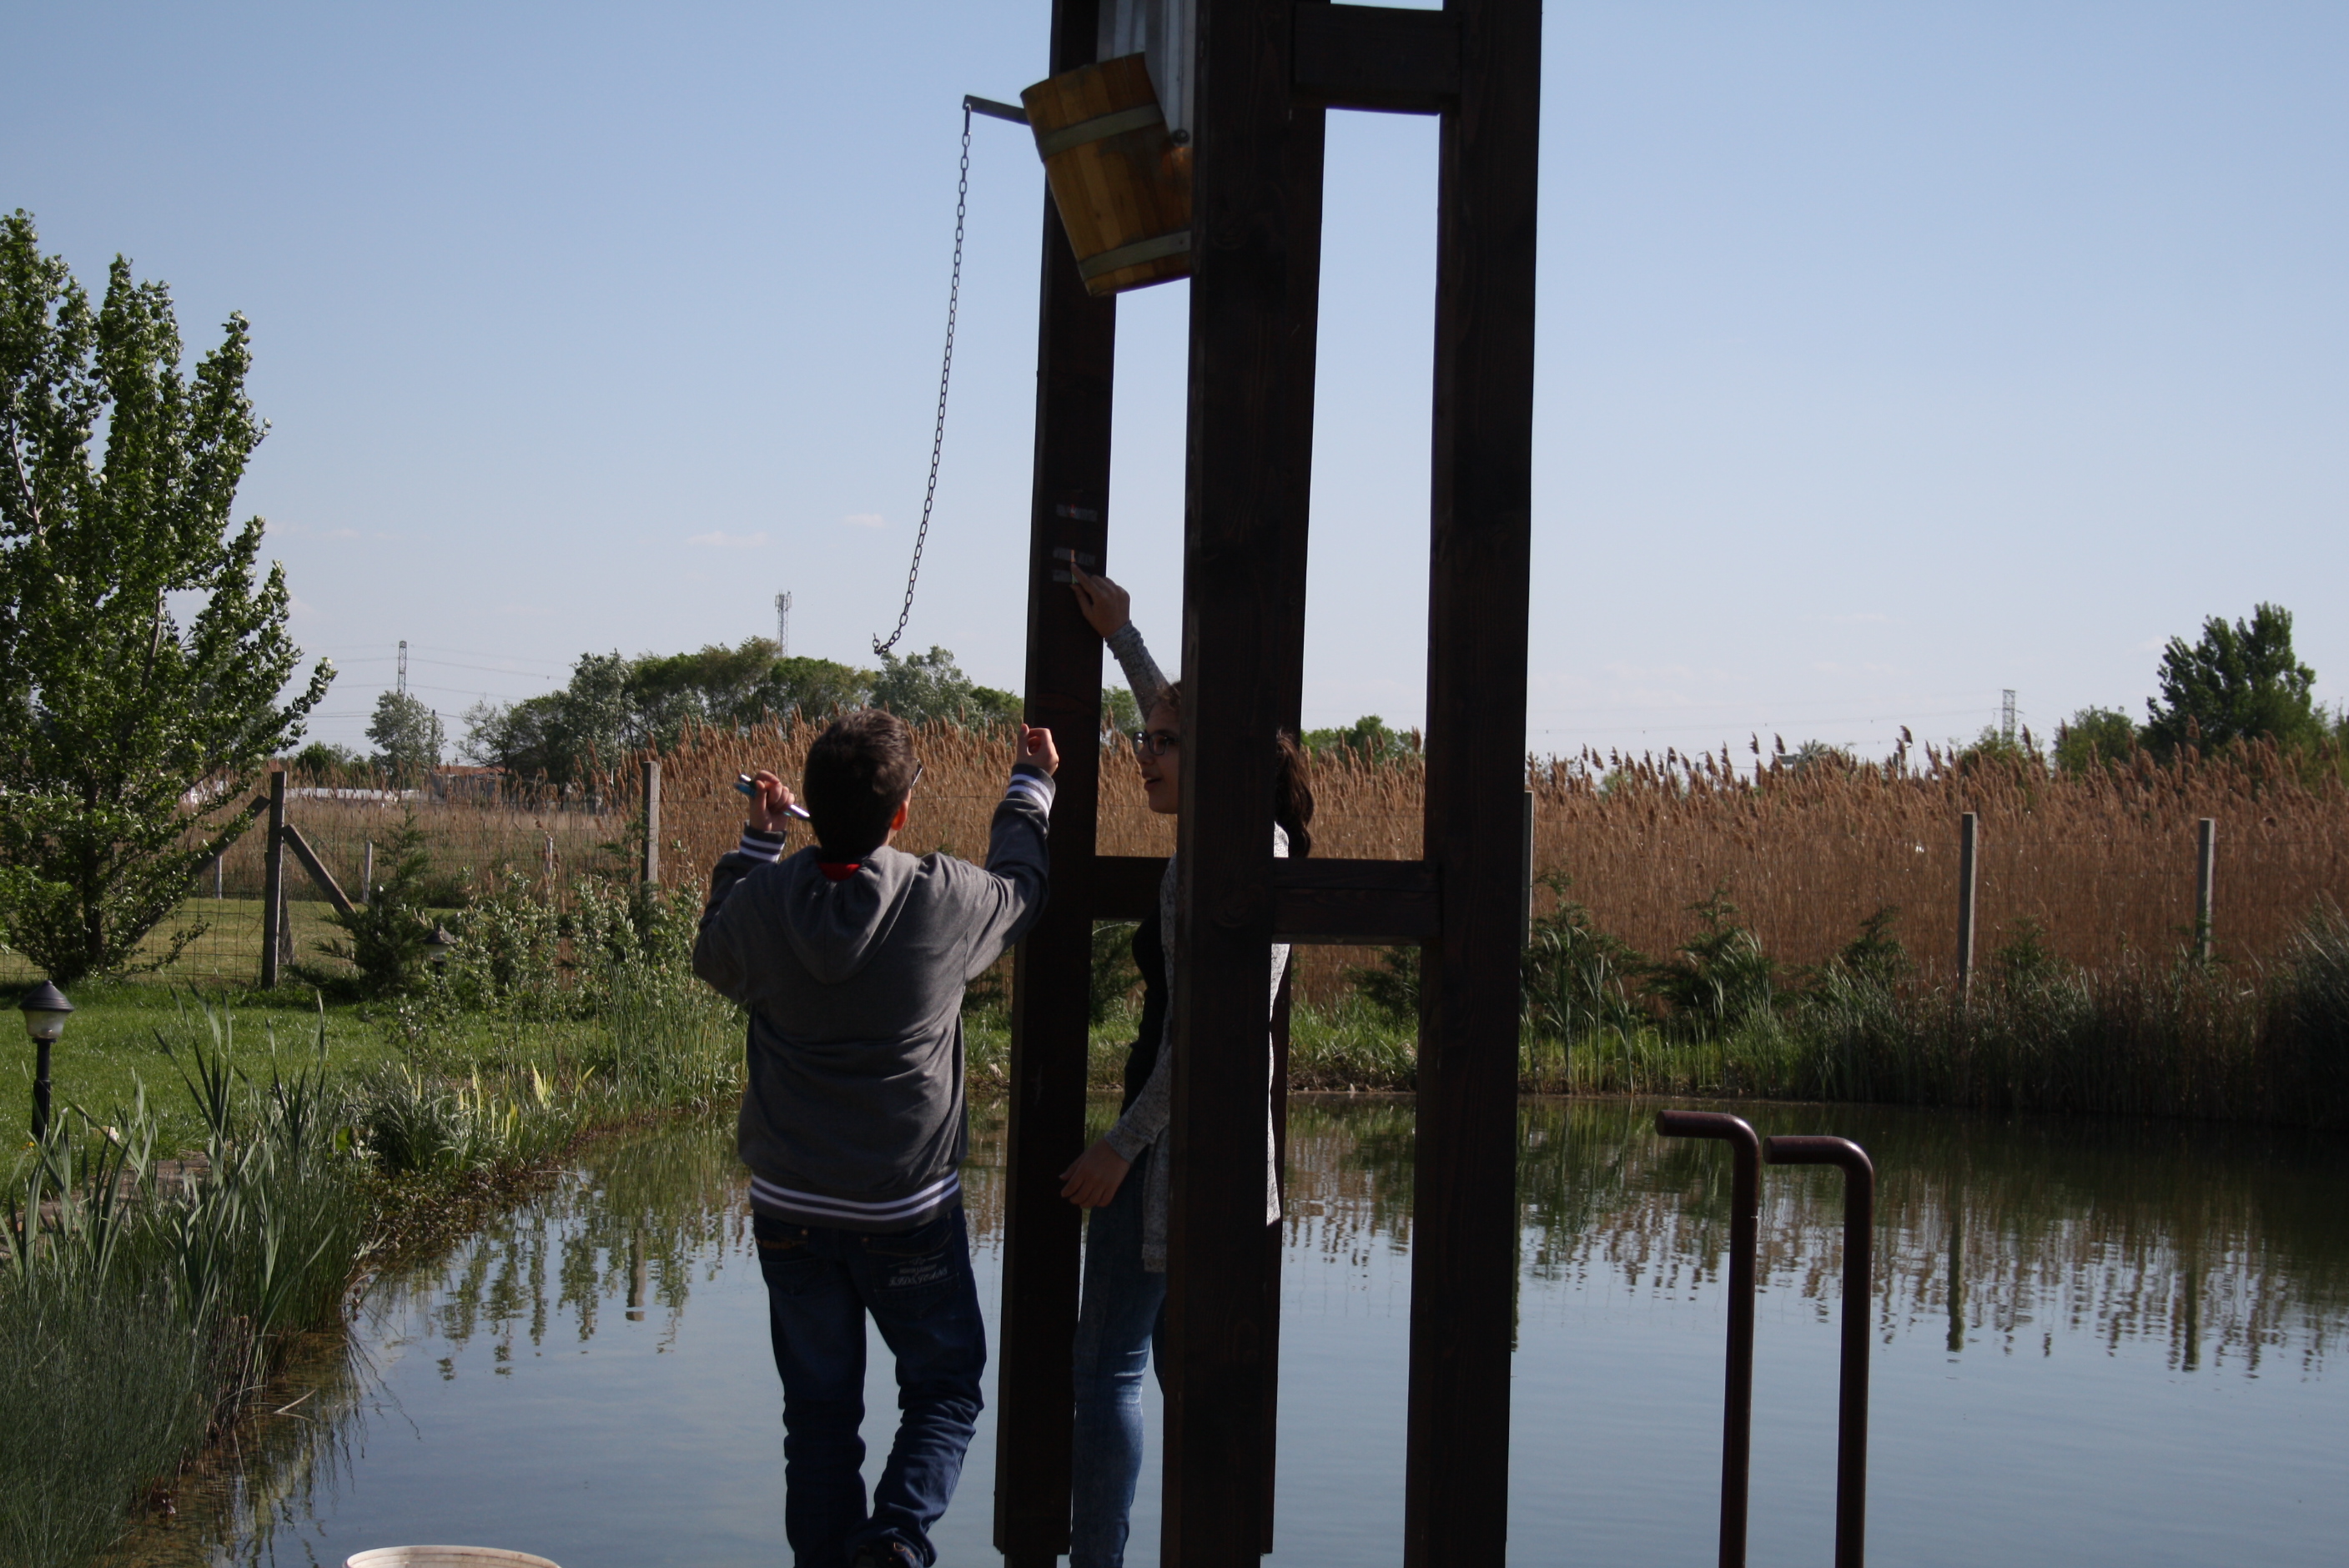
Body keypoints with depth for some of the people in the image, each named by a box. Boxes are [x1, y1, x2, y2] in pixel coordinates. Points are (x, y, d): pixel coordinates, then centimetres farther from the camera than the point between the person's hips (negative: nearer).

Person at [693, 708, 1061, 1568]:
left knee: (818, 1409, 14)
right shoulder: (946, 902, -15)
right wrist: (1033, 786, 26)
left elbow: (712, 957, 14)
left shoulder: (762, 904, -10)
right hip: (908, 1215, -2)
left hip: (789, 1208, 2)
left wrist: (757, 840, 22)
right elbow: (1019, 882, 9)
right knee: (944, 1387, 14)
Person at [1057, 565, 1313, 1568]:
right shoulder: (1264, 839, 7)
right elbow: (1177, 722, 26)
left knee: (1107, 1366, -3)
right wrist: (1121, 637, 28)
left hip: (1174, 1138, -9)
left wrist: (1120, 1145, -18)